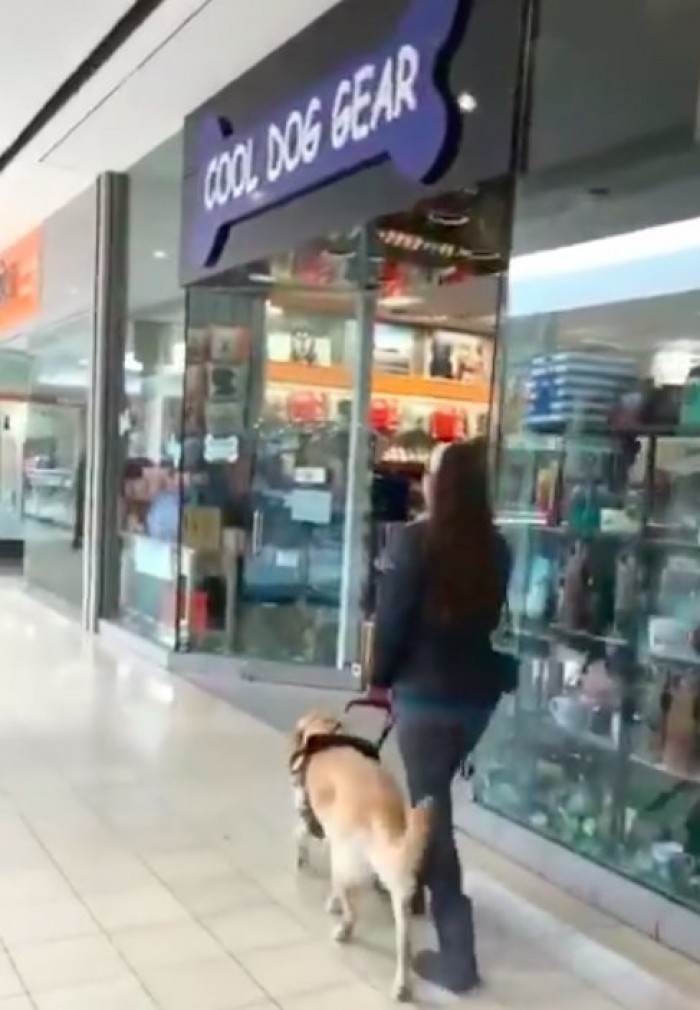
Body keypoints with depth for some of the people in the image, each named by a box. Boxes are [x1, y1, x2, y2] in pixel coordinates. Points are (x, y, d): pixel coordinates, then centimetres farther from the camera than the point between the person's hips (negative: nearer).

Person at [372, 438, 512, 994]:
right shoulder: (496, 547, 2)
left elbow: (392, 618, -12)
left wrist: (381, 677, 3)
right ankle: (410, 879, 46)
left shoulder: (417, 539, -16)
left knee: (431, 809, 1)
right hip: (478, 691, 6)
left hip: (426, 692, -6)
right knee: (434, 796, 26)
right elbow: (489, 618, 11)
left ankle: (457, 954, 3)